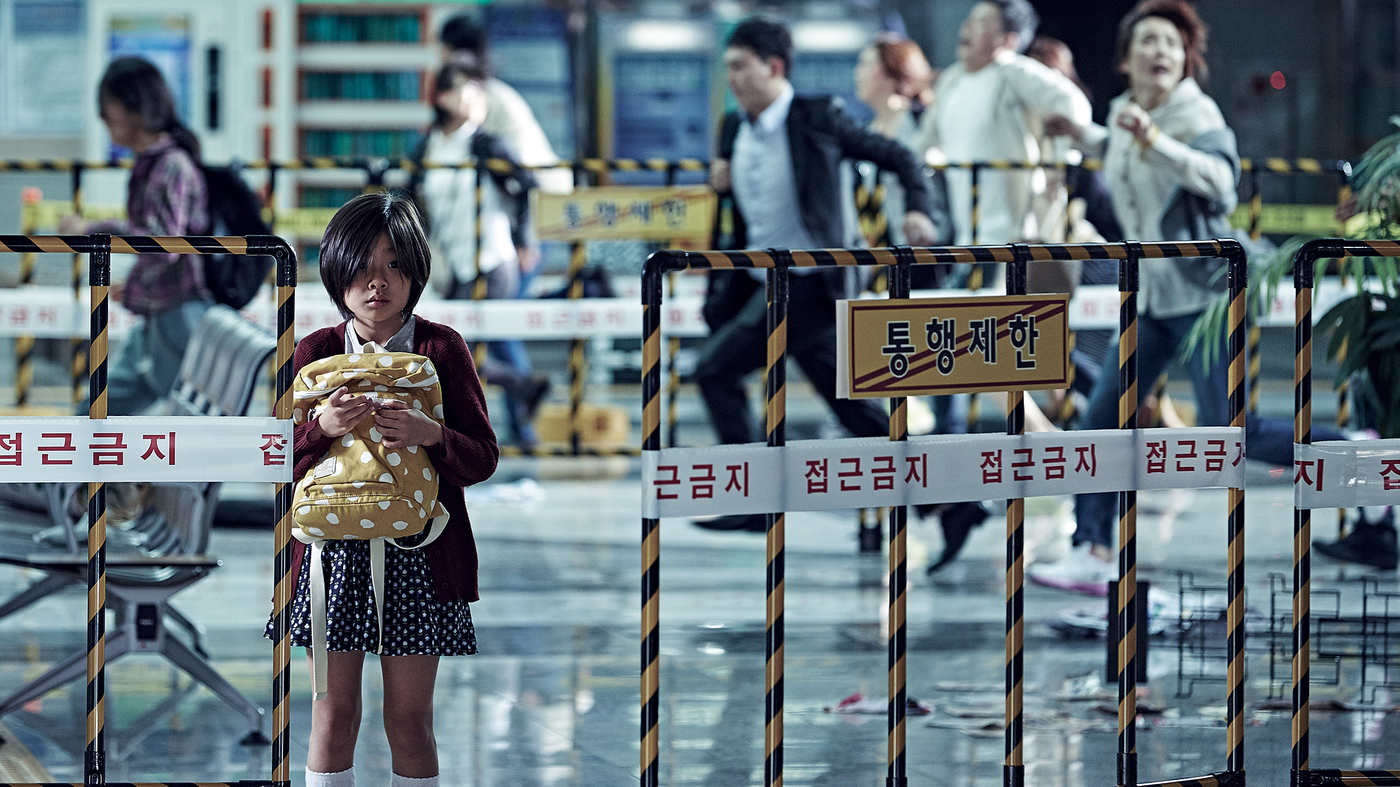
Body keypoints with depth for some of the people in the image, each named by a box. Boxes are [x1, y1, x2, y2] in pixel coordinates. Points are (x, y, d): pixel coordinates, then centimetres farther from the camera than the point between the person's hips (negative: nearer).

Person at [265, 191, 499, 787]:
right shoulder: (316, 351, 5)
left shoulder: (441, 347, 1)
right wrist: (322, 427, -17)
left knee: (409, 720, 2)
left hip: (417, 552, -1)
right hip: (335, 550, 1)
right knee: (333, 717, 3)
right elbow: (281, 462, 3)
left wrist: (431, 436, -21)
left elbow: (484, 457, -1)